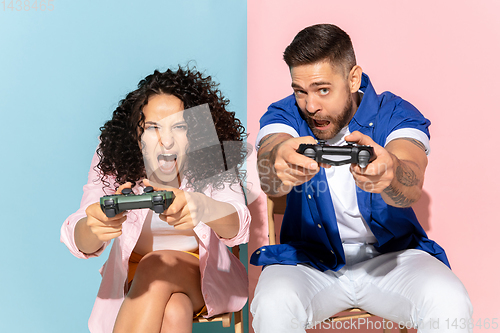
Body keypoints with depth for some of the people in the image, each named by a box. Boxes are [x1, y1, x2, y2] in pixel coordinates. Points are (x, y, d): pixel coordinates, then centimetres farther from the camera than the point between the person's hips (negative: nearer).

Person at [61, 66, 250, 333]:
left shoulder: (213, 161, -15)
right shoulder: (114, 161, -13)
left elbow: (238, 228, -33)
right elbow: (82, 245, -24)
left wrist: (203, 207, -57)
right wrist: (93, 228, -50)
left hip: (205, 276, 0)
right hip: (134, 281, 0)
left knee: (157, 270, -31)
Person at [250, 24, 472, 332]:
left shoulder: (396, 114, -8)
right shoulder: (284, 115, -6)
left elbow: (411, 186, -30)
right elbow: (267, 175, -29)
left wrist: (389, 173, -56)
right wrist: (282, 163, -55)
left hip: (391, 253, 0)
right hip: (307, 258, 1)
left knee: (450, 304, -27)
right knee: (273, 306, -30)